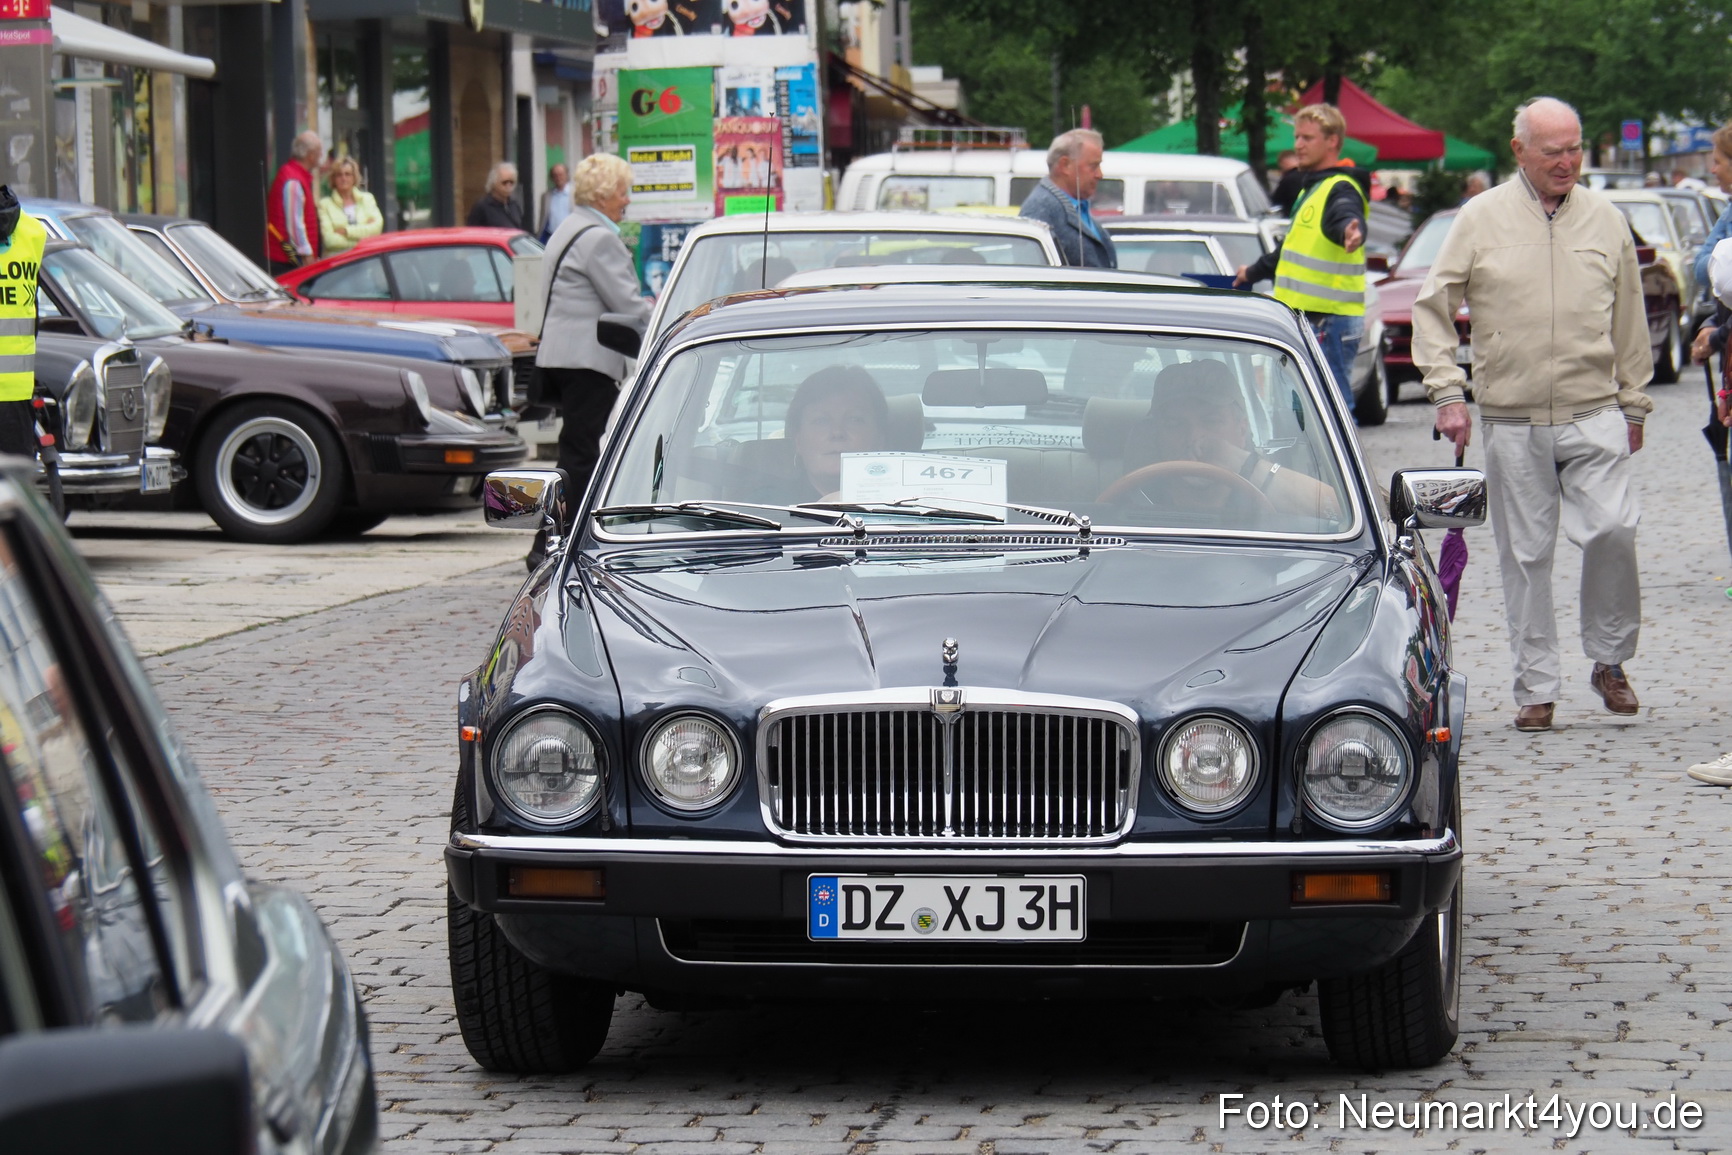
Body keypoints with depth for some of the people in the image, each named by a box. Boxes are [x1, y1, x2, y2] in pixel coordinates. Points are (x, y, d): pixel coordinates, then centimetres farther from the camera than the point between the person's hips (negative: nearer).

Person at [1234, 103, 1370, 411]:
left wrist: (1352, 232, -60)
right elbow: (1295, 246, 36)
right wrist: (1254, 272, 50)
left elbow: (1347, 217, -36)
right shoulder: (1312, 188, 20)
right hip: (1308, 318, 10)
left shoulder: (1340, 189, -11)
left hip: (1330, 319, -10)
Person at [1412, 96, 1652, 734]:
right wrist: (1446, 393, -4)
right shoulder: (1481, 219, 2)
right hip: (1512, 422, 0)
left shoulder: (1605, 219, 7)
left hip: (1594, 415, 1)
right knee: (1525, 556, 2)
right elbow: (1432, 308, 5)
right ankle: (1536, 687, 10)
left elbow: (1630, 321, 14)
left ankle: (1609, 661, 7)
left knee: (1612, 531, -13)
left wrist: (1634, 405, 14)